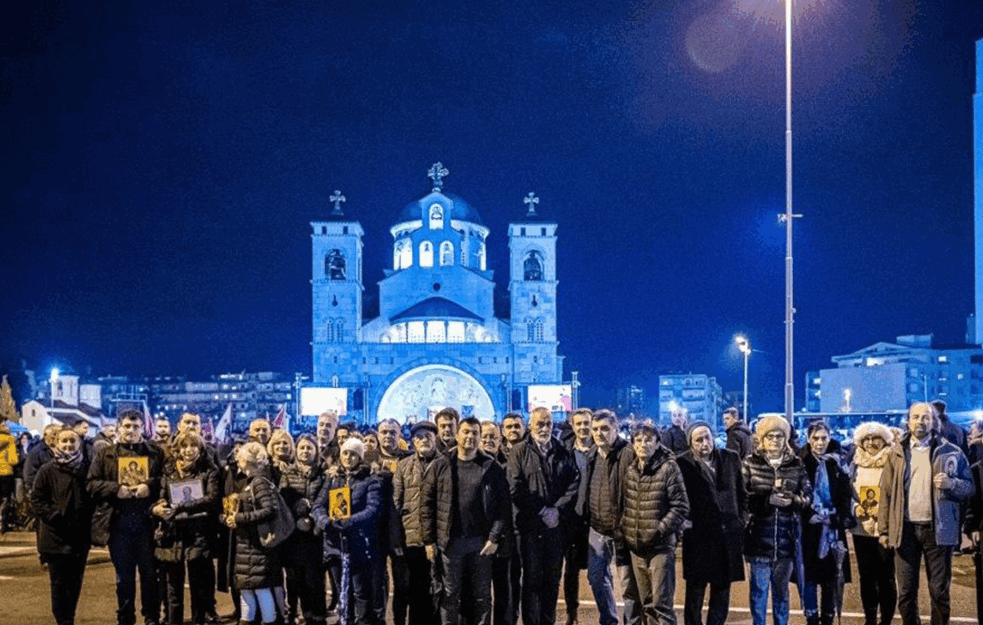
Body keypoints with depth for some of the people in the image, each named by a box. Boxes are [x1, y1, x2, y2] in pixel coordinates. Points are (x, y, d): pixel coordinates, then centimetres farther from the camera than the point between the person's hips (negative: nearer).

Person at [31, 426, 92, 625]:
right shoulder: (47, 471, -2)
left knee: (75, 581, 11)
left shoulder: (87, 469, 5)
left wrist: (89, 521, -3)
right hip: (56, 537, -3)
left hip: (80, 536, 3)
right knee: (59, 582, 0)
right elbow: (37, 499, -3)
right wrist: (54, 517, -13)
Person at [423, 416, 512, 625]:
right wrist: (429, 540, -1)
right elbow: (428, 504, 5)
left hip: (482, 543, 0)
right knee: (450, 595, 4)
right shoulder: (441, 466, 5)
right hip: (450, 542, 0)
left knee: (482, 596, 7)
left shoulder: (492, 467, 4)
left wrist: (495, 537, -8)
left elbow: (503, 505, 0)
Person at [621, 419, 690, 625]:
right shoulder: (630, 471, 9)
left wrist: (659, 530, -15)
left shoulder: (668, 469, -8)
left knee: (661, 604, -6)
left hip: (661, 548, -6)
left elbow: (681, 507, -10)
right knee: (646, 604, 12)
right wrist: (624, 530, 5)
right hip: (636, 549, 6)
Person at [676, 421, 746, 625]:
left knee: (722, 592, 9)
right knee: (695, 590, 3)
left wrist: (742, 523, 7)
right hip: (698, 537, -3)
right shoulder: (683, 463, -4)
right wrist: (685, 524, -6)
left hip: (729, 537, 4)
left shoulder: (731, 459, 8)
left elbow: (742, 494, 13)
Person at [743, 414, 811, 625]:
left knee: (782, 586, 11)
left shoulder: (795, 464, 9)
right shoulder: (751, 463, 3)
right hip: (759, 534, -2)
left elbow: (808, 495, 7)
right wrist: (768, 499, -17)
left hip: (786, 534, 2)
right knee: (759, 586, 0)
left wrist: (792, 500, -13)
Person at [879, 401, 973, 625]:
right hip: (905, 529, 1)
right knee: (906, 592, 5)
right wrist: (884, 529, 3)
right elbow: (886, 493, 8)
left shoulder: (950, 452, 5)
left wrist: (951, 483, -16)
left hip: (937, 529, -1)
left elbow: (969, 487, 6)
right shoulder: (897, 453, 9)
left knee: (939, 591, 3)